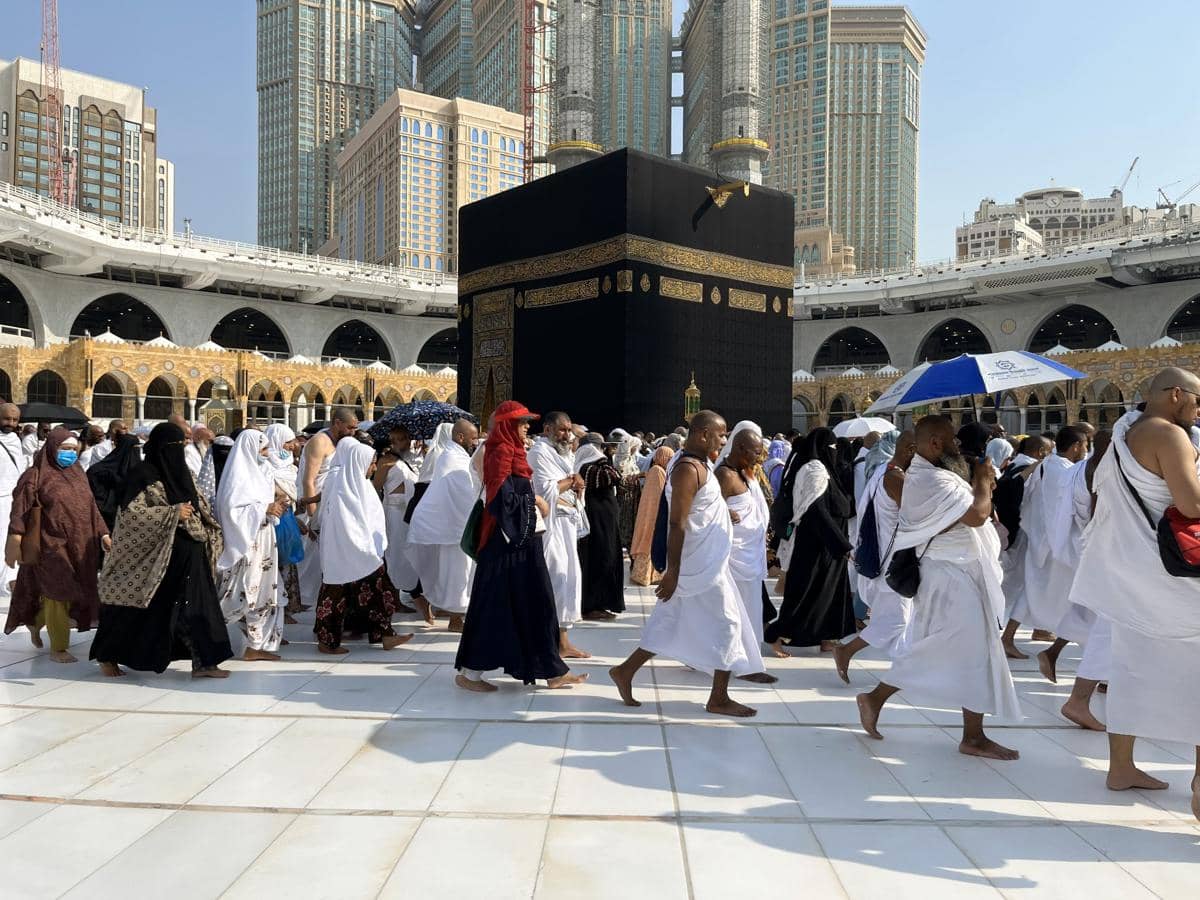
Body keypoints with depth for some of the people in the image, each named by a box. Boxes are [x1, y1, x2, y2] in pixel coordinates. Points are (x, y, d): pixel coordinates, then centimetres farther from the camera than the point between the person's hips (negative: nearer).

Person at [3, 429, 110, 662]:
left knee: (70, 593, 13)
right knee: (57, 593, 0)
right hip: (52, 544, -6)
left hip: (79, 544, 6)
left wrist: (103, 533, 11)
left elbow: (91, 506, 16)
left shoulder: (77, 474, 12)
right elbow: (21, 510, -11)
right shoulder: (37, 475, -7)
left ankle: (35, 622, 40)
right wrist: (15, 542, -17)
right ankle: (58, 648, 13)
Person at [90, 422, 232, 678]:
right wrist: (172, 513, -20)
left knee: (196, 604, 2)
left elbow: (197, 506, 20)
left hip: (188, 554, 6)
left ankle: (204, 662, 5)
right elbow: (130, 512, -18)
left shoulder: (180, 472, 11)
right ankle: (107, 656, 26)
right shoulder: (142, 474, -9)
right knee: (137, 609, 5)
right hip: (152, 555, -6)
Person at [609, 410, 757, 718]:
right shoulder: (688, 470, -20)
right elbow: (676, 524, -23)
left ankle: (625, 671, 22)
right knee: (726, 623, 1)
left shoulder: (699, 463, 11)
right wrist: (672, 572, -24)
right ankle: (719, 698, 13)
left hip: (705, 562, 10)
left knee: (671, 623, 14)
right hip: (701, 566, -10)